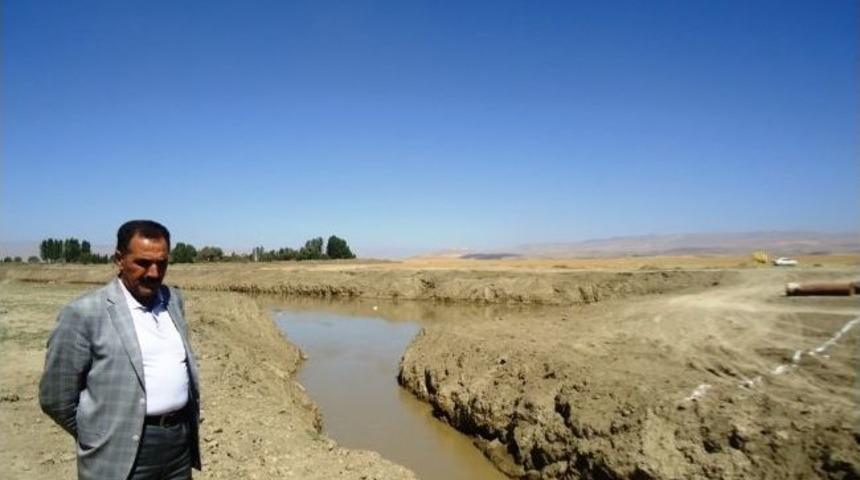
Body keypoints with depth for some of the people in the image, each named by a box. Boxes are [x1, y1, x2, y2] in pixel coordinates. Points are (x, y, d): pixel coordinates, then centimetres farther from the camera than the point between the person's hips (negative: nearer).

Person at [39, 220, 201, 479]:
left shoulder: (174, 300, 6)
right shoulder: (84, 313, -11)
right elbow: (56, 398, -5)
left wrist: (190, 425, 15)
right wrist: (102, 438, 3)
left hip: (180, 442, 5)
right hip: (122, 457, -5)